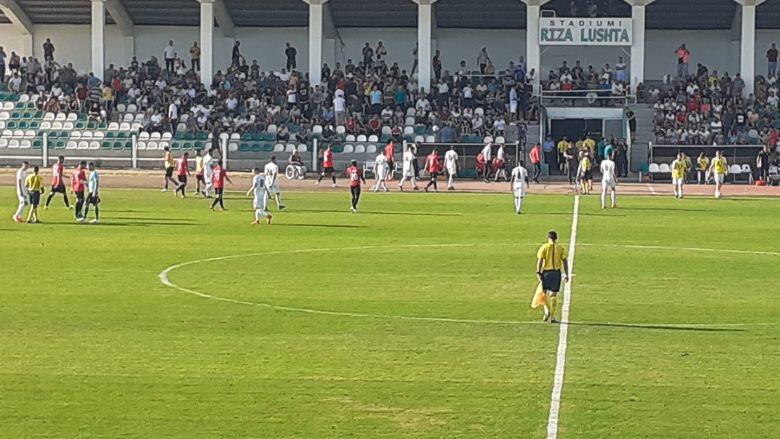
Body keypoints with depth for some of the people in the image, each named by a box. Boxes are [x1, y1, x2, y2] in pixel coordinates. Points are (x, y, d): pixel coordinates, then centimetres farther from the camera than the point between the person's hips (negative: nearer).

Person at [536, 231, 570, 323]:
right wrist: (566, 275, 5)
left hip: (546, 272, -1)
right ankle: (552, 317, 4)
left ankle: (547, 311, -4)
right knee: (553, 294, 5)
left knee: (545, 292, 16)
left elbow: (540, 260, -8)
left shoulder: (544, 247, -2)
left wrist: (538, 272, -7)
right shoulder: (561, 248, 3)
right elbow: (565, 261, 1)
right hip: (557, 272, 1)